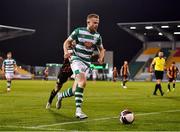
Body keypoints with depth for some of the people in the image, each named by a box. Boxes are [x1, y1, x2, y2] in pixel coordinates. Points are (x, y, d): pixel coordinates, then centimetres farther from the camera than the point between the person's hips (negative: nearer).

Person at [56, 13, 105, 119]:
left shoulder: (97, 36, 7)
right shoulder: (79, 31, -4)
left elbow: (101, 49, 20)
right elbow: (67, 42, 4)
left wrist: (101, 58, -1)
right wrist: (66, 51, -16)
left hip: (87, 63, 5)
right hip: (76, 59, -5)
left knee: (75, 90, 4)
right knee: (82, 81, -30)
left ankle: (61, 96, 37)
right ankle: (78, 110, -32)